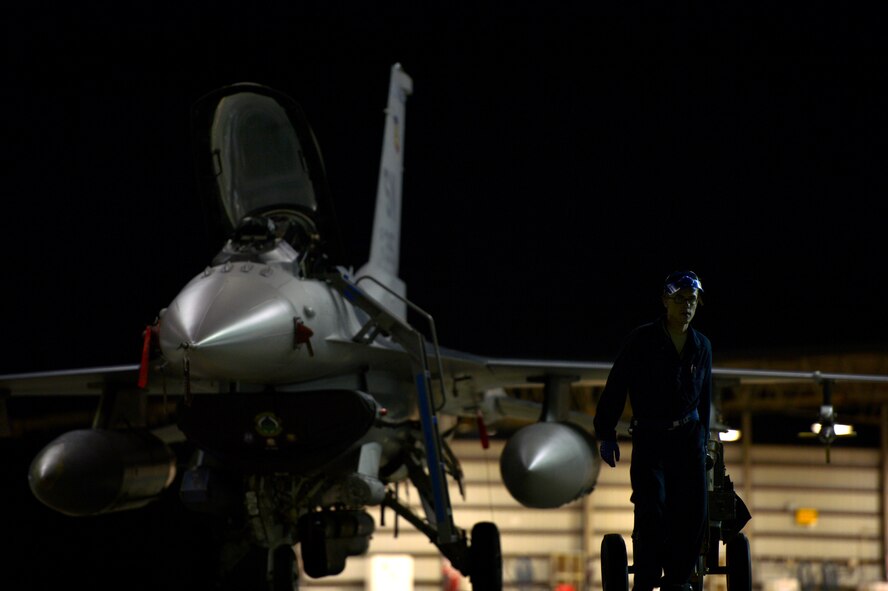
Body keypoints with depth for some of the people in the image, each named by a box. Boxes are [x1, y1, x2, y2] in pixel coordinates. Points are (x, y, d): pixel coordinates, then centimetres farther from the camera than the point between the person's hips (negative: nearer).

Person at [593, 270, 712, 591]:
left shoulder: (701, 346, 8)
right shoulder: (641, 341, -5)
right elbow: (614, 389, -3)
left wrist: (703, 439, 21)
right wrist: (606, 434, -5)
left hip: (688, 437, 4)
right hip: (649, 438, -4)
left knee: (694, 512, -1)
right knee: (652, 509, -14)